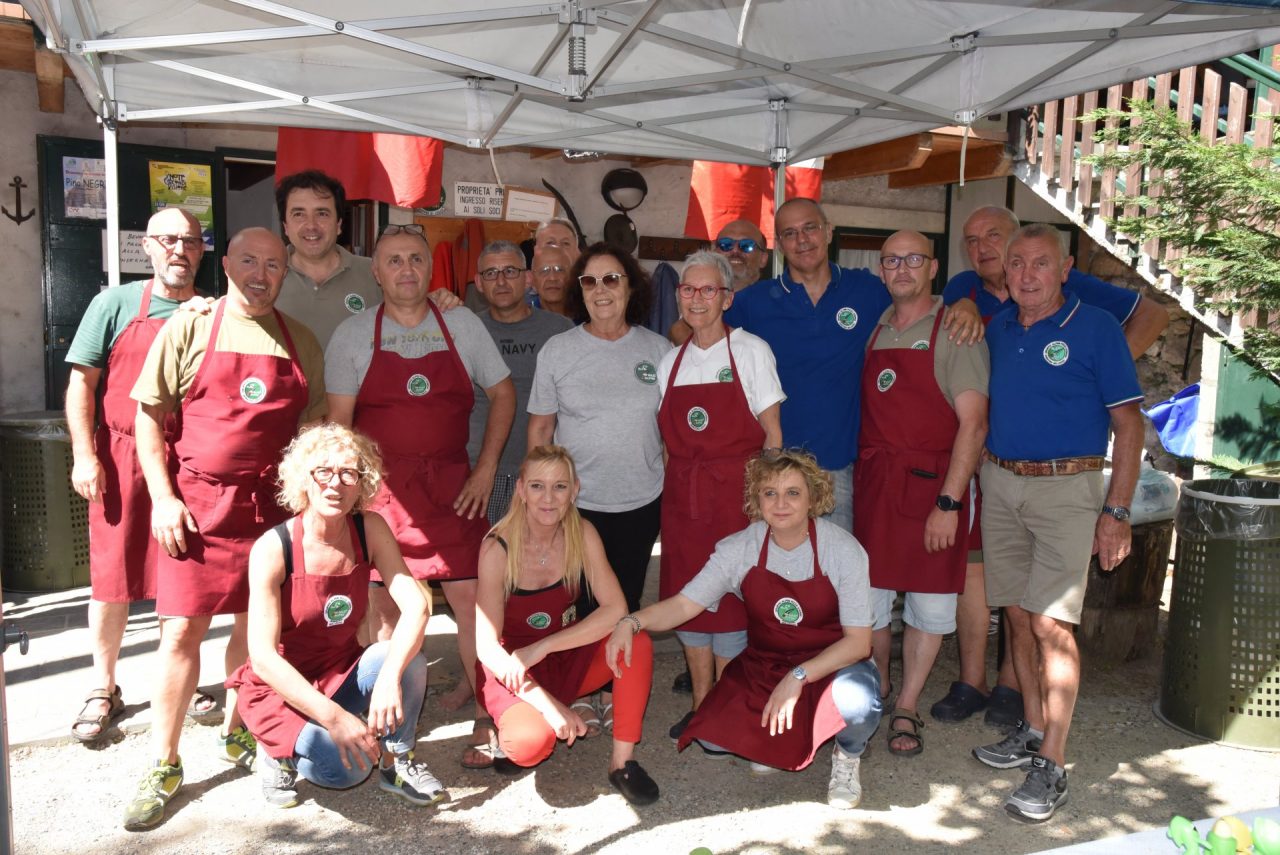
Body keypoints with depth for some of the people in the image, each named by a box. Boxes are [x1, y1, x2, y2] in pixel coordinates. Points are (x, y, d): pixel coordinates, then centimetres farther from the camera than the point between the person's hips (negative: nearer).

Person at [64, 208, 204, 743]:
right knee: (112, 579, 4)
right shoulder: (117, 304, 2)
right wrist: (84, 455, -8)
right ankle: (103, 691, 18)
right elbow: (81, 383, 1)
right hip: (121, 460, -2)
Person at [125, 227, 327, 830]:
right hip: (196, 503, -2)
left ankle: (235, 734, 31)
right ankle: (163, 765, 12)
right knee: (182, 629, -1)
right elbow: (149, 415, 1)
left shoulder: (300, 342, 8)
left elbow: (313, 421, 14)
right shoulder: (189, 329, 0)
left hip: (270, 504, 3)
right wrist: (163, 497, -6)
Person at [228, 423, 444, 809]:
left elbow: (415, 604, -19)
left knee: (407, 658, -27)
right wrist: (334, 717, -31)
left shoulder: (370, 530, -9)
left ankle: (397, 763, -4)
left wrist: (390, 675, -37)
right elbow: (263, 657, -23)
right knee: (347, 767, -27)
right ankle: (280, 751, 5)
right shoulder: (273, 548, -20)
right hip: (280, 687, -3)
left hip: (342, 675, 4)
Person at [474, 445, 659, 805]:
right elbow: (487, 646, -22)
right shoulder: (498, 549, -20)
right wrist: (548, 704, -32)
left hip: (567, 658, 3)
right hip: (511, 670, -3)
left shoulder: (582, 535, -11)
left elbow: (616, 609, -20)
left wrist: (541, 648, -29)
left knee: (635, 642, -25)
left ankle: (622, 760, -11)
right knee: (531, 742, -32)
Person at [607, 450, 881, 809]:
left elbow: (858, 641, -17)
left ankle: (847, 757, 2)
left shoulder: (842, 550, -17)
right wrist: (631, 622, -31)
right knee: (713, 737, -21)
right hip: (764, 664, 2)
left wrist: (798, 677, -29)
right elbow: (684, 605, -12)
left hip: (833, 662, -2)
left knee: (856, 699, -37)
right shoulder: (739, 549, -10)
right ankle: (775, 741, 15)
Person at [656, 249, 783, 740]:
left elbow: (772, 432, -3)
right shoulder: (670, 362, 11)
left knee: (730, 596, -2)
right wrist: (673, 490, 5)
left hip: (735, 493, -4)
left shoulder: (750, 351, -2)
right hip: (682, 496, 4)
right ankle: (700, 706, 21)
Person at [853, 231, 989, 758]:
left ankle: (906, 710, 21)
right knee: (868, 599, 6)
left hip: (932, 483, -4)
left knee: (930, 604, 5)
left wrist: (949, 503, -17)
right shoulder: (873, 329, 12)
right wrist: (859, 473, 5)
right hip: (872, 481, 4)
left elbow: (973, 424, -11)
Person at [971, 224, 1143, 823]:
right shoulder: (995, 329, 8)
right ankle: (1032, 731, 27)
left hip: (1067, 487, -5)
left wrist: (1117, 512, -11)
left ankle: (1053, 765, 2)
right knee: (1017, 613, 11)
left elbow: (1128, 425, -6)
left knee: (1050, 622, -9)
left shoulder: (1096, 328, -5)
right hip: (999, 483, 5)